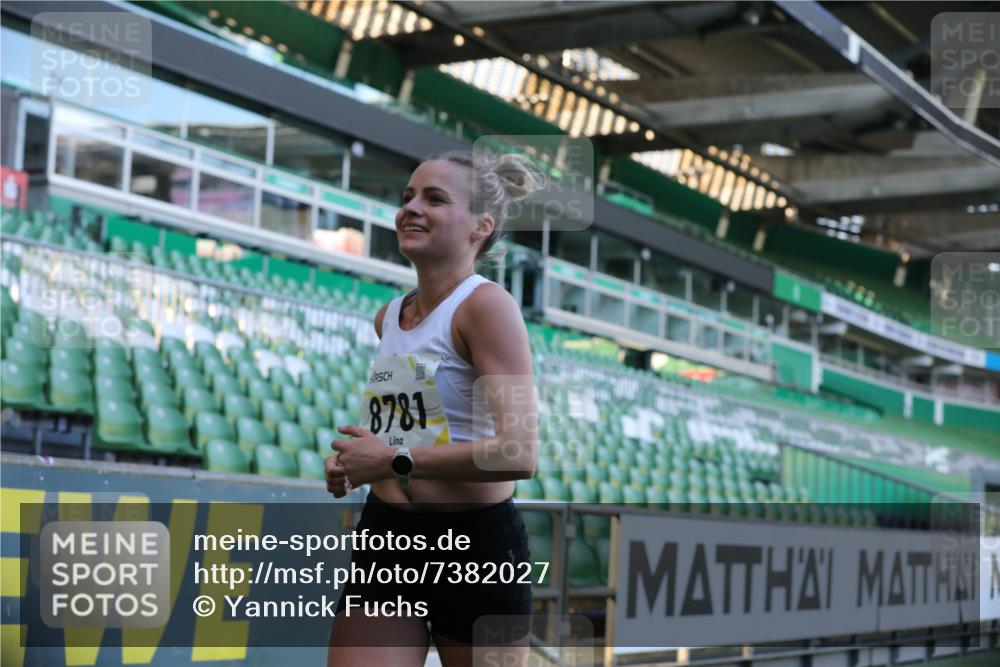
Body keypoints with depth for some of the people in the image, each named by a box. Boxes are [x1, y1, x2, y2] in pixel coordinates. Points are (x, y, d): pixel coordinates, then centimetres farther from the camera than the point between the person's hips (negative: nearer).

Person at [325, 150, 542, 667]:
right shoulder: (389, 317, 9)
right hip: (387, 538, 7)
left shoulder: (486, 305, -14)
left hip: (476, 547, -6)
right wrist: (353, 463, 8)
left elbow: (518, 453, -24)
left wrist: (395, 461, -20)